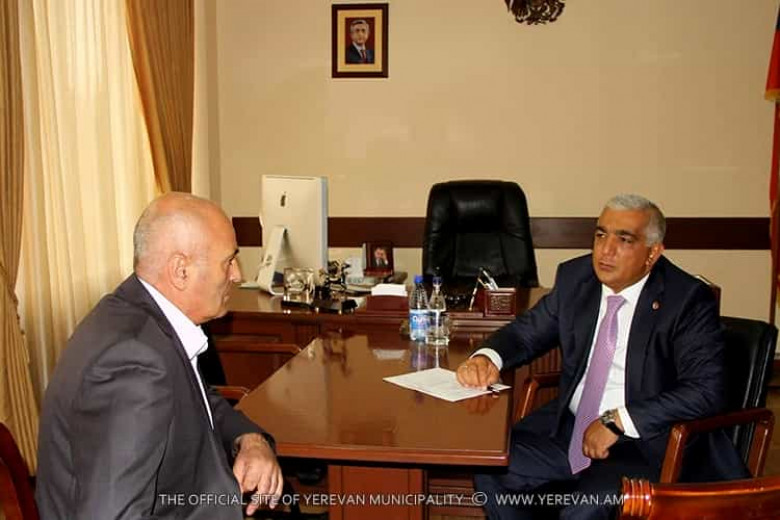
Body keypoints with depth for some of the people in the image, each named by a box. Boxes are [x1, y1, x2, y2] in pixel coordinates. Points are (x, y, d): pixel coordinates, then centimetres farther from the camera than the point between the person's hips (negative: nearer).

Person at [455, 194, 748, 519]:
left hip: (646, 442, -5)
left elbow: (705, 390, -19)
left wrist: (616, 420, -23)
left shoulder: (689, 300, -11)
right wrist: (487, 358, -10)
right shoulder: (575, 277, 4)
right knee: (489, 468, -12)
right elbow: (526, 331, 13)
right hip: (569, 428, 6)